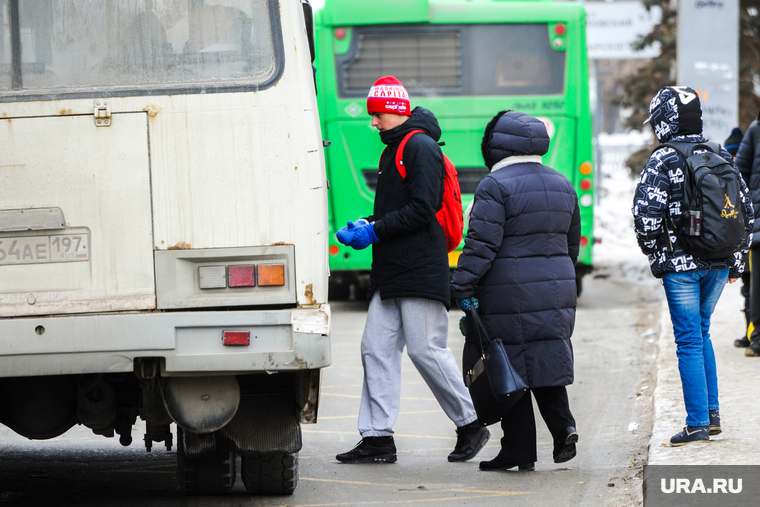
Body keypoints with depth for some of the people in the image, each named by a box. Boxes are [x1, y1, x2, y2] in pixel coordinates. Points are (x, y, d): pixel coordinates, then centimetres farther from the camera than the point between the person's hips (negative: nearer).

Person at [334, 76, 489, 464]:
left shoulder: (421, 147, -10)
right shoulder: (393, 151, 21)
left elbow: (421, 210, -18)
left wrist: (375, 232, -16)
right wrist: (367, 225, 7)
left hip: (420, 271, -10)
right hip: (391, 272, 10)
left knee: (426, 350, -7)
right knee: (377, 349, 3)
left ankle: (470, 425, 7)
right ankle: (377, 438, 3)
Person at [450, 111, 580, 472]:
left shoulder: (495, 187, -12)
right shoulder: (563, 186, 12)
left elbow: (482, 244, -17)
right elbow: (572, 242, 20)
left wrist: (463, 287, -12)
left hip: (510, 293, -6)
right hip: (557, 289, 6)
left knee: (513, 369, 0)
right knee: (548, 360, 14)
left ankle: (519, 451, 3)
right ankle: (563, 426, -6)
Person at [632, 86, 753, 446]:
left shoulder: (662, 161, -10)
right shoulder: (722, 157, 7)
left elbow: (646, 217, -16)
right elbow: (746, 212, 11)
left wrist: (657, 257, 0)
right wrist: (736, 263, 17)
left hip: (681, 265, -5)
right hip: (718, 265, 5)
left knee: (689, 340, -1)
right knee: (701, 333, 20)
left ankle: (697, 423, -2)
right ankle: (712, 412, 18)